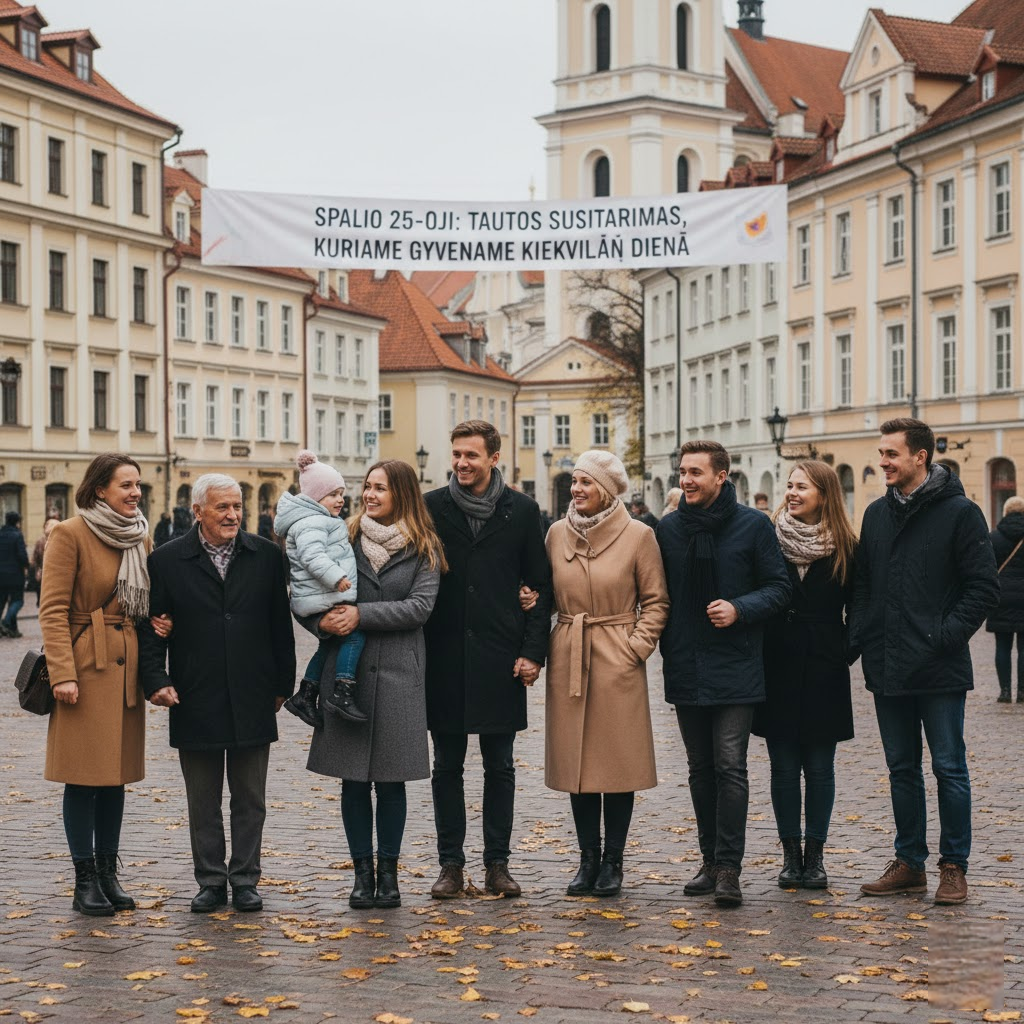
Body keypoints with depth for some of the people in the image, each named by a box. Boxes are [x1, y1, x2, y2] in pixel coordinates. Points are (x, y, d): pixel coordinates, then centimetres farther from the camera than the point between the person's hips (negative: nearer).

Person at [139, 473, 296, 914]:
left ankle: (245, 880, 18)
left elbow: (280, 625, 7)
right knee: (203, 803, 8)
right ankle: (211, 882, 18)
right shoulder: (167, 561, 0)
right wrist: (157, 680, -11)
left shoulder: (266, 556, 4)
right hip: (195, 704, -1)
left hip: (252, 703, 1)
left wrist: (282, 684, 6)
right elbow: (152, 627, 1)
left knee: (250, 799, 8)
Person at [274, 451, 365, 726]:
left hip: (318, 599, 11)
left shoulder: (320, 519, 21)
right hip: (324, 599, -11)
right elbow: (313, 556, -29)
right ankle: (342, 693, -19)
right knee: (355, 634, -15)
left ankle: (305, 696, 24)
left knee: (330, 644, 19)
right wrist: (336, 577, -33)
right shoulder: (311, 522, -15)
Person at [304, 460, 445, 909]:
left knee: (391, 780, 4)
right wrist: (322, 621, -13)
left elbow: (419, 606, -8)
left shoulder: (423, 549, 4)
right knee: (354, 779, 4)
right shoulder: (345, 538, 7)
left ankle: (388, 872, 15)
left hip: (398, 674, -1)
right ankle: (363, 872, 14)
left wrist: (361, 614, -15)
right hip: (347, 669, 1)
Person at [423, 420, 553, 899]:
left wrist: (533, 651, -3)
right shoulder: (432, 508, 2)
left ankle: (497, 863, 15)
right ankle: (450, 864, 14)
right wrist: (418, 651, -2)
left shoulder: (521, 510, 2)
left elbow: (540, 586, 5)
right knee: (447, 765, 6)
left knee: (499, 765, 6)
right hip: (444, 657, 0)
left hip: (500, 657, 0)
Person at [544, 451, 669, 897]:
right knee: (574, 759, 6)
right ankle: (588, 859, 16)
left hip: (617, 662, -3)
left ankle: (613, 861, 12)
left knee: (618, 760, 2)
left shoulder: (638, 535, -4)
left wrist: (636, 646, -7)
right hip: (567, 660, 4)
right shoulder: (557, 534, 6)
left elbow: (656, 601, 1)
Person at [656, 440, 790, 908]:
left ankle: (728, 868, -6)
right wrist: (666, 645, 4)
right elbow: (658, 593, 13)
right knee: (701, 768, 11)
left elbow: (778, 588, -1)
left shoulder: (752, 525, -3)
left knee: (730, 766, -9)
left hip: (735, 668, -4)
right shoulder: (668, 528, 7)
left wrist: (739, 609, -17)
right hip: (686, 670, 4)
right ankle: (711, 861, 19)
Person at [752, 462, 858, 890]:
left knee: (819, 766, 4)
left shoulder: (844, 548, 1)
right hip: (777, 668, 1)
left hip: (823, 671, -1)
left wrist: (845, 653, -4)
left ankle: (815, 855, 13)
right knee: (784, 766, 5)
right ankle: (791, 853, 14)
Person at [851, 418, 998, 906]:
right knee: (902, 769, 13)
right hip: (887, 667, 6)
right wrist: (859, 636, 4)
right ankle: (909, 861, 22)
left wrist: (946, 637, -16)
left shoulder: (959, 512, -6)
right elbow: (862, 583, 17)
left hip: (939, 670, -6)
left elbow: (983, 587, -8)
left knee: (949, 768, 2)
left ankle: (954, 867, 11)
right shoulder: (877, 513, 11)